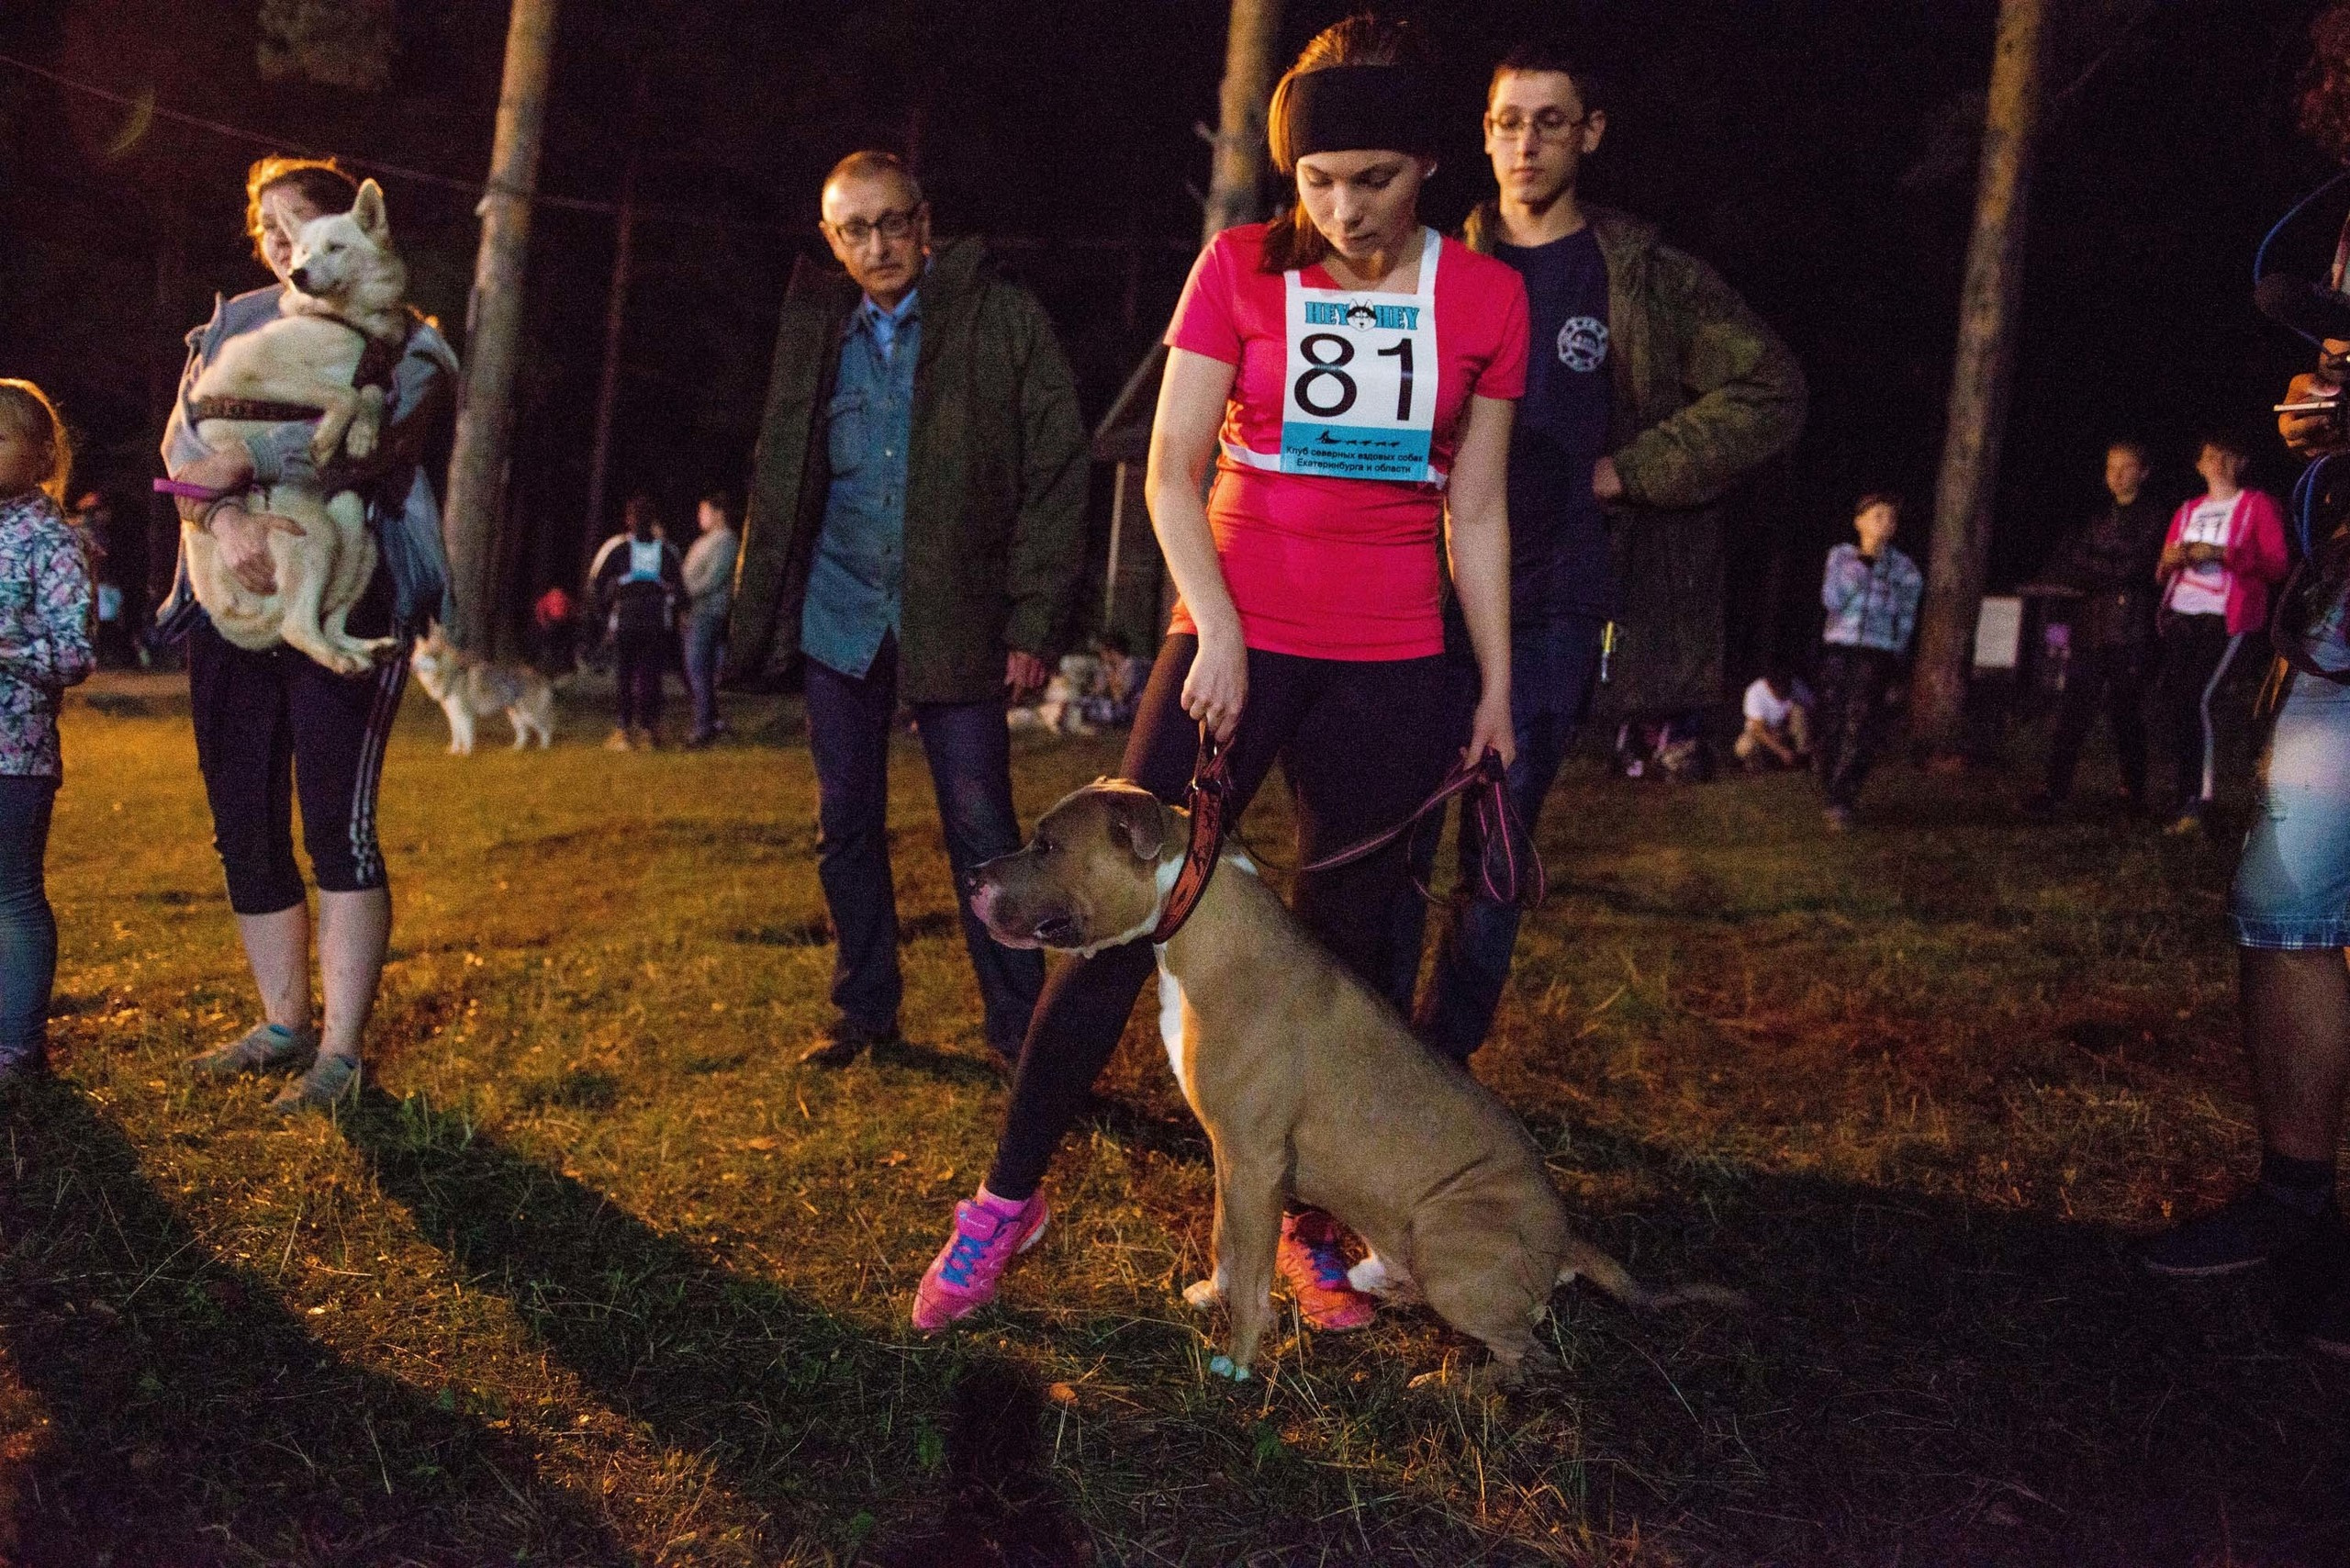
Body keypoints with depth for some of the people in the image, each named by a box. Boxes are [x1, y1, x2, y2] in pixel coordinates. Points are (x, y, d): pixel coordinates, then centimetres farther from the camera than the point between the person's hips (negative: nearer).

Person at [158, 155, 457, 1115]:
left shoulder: (403, 341, 4)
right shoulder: (234, 327, 15)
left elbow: (373, 435, -17)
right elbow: (183, 445, 0)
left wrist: (243, 459, -20)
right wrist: (223, 517, -19)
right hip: (235, 599, 5)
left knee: (337, 823, -10)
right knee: (243, 827, 7)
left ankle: (341, 1052, -5)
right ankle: (283, 1024, 21)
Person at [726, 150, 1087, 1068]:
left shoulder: (1003, 319, -3)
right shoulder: (816, 333, 9)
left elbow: (1057, 469, -5)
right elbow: (778, 481, 14)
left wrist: (1034, 621, -11)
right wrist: (757, 615, 6)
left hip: (954, 617, -4)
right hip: (839, 614, 4)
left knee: (981, 832, -4)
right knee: (846, 826, 10)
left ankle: (1018, 1027, 7)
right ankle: (864, 1009, 24)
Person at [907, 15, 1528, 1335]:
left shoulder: (1484, 297, 4)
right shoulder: (1241, 269, 1)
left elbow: (1478, 512, 9)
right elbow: (1173, 469, -3)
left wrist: (1498, 688, 8)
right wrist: (1219, 634, -14)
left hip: (1391, 665, 1)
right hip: (1237, 639, -1)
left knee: (1352, 943, 5)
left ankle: (1314, 1226, 19)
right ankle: (1010, 1198, 8)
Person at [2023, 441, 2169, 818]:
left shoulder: (2154, 517, 2)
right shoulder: (2100, 518, 19)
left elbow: (2134, 568, -10)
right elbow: (2057, 568, 11)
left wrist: (2085, 565, -2)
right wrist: (2105, 573, -6)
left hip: (2130, 634, -4)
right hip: (2090, 631, 4)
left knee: (2127, 716, 1)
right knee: (2073, 712, -4)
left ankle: (2133, 793, 12)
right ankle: (2055, 788, -5)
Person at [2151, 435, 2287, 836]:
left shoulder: (2259, 505, 5)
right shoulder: (2188, 510, 21)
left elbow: (2276, 566, -5)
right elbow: (2162, 573, 23)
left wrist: (2221, 554, -16)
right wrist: (2170, 561, -1)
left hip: (2226, 617, -5)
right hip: (2180, 614, 5)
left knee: (2198, 698, -19)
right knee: (2173, 703, -1)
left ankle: (2198, 803, -14)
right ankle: (2181, 800, 10)